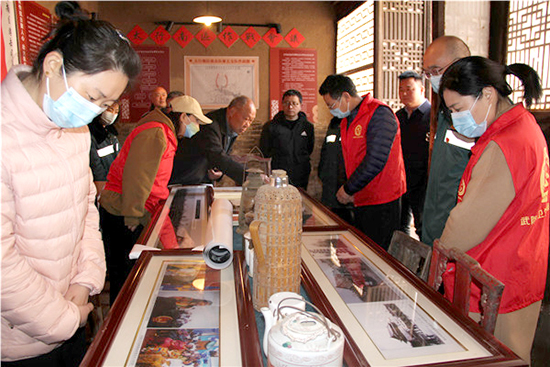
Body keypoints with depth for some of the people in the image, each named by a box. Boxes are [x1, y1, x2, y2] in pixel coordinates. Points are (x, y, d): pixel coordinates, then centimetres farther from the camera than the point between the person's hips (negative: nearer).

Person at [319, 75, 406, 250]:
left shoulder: (379, 114, -15)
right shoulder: (346, 119, 13)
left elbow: (376, 160, -22)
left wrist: (348, 189, -14)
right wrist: (347, 188, 7)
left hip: (382, 202, -8)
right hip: (360, 199, 8)